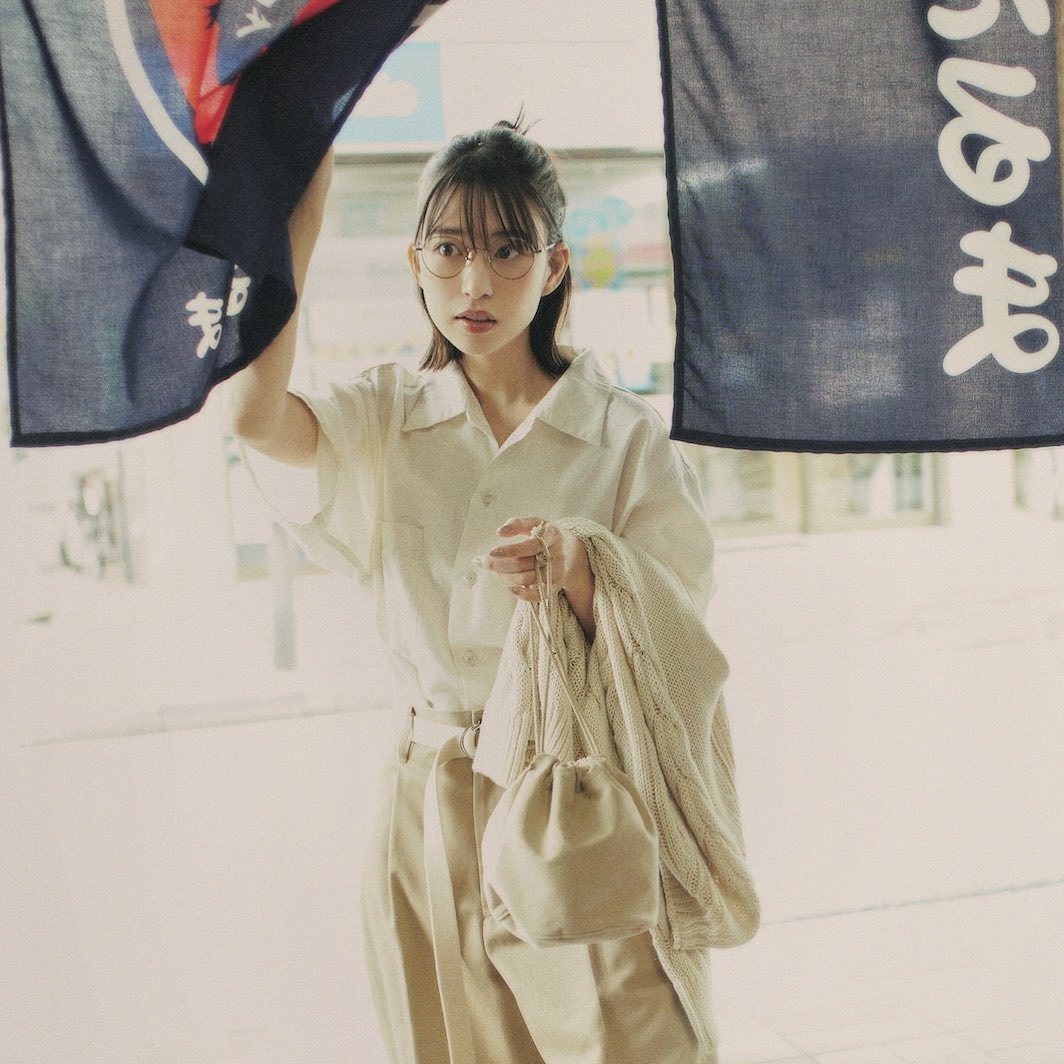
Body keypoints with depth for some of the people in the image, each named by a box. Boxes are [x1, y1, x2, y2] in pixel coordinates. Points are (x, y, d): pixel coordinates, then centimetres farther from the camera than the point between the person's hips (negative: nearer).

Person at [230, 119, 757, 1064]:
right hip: (428, 804, 3)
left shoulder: (626, 437, -3)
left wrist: (577, 572, -25)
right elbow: (255, 415, -17)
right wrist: (299, 219, -16)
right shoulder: (389, 417, 4)